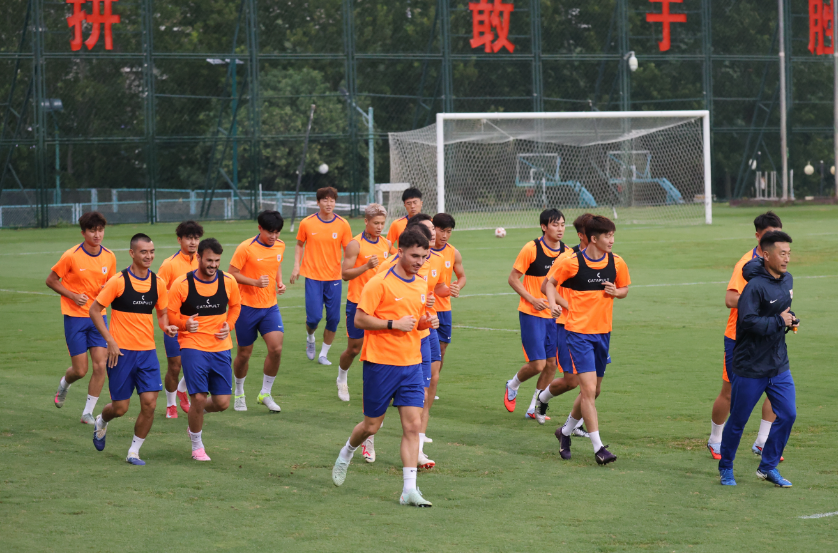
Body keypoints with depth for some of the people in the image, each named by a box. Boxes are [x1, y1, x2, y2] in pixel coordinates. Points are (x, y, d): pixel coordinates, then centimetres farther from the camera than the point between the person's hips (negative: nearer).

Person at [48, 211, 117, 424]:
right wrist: (73, 295, -14)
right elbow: (51, 280, -2)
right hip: (75, 317, -3)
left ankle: (88, 413, 6)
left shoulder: (109, 257, 0)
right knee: (80, 370, -3)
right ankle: (65, 383, 35)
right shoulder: (71, 256, -12)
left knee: (100, 365, -8)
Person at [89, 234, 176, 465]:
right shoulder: (119, 281, -10)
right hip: (121, 351, -4)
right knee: (120, 407, 1)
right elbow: (94, 310, -6)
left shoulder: (158, 283, 3)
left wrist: (166, 326, -5)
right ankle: (101, 422, 37)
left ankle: (134, 452, 7)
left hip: (147, 351, 4)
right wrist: (110, 340, -14)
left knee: (150, 403, -9)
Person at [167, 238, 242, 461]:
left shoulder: (228, 282, 1)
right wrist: (185, 323, -22)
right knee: (198, 398, -11)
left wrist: (229, 325, 1)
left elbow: (235, 306, 19)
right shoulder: (182, 284, -9)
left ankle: (196, 418, 35)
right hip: (193, 347, -3)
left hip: (220, 348, 3)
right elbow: (169, 313, -3)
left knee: (222, 402, 0)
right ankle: (197, 446, 12)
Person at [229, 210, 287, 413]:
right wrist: (255, 282, -24)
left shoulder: (280, 246, 3)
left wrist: (279, 283, 3)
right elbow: (232, 274, -12)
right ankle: (239, 393, 32)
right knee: (244, 354, 7)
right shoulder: (246, 248, -15)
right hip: (247, 307, -4)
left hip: (270, 307, 4)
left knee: (276, 348, -12)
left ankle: (265, 394, 5)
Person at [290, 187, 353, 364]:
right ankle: (310, 338, 25)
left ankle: (323, 354, 16)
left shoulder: (342, 224, -1)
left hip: (334, 277, 1)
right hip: (313, 276, -1)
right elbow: (299, 244, 12)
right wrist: (296, 266, 2)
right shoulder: (307, 223, -2)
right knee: (314, 316, -10)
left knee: (333, 318, 0)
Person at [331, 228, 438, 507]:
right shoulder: (380, 283, -12)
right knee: (371, 425, 6)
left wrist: (425, 323, 2)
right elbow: (359, 319, -12)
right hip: (381, 363, -5)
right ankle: (346, 453, 38)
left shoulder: (421, 286, 10)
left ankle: (409, 489, -7)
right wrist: (394, 324, -20)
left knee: (412, 424, -6)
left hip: (411, 364, 5)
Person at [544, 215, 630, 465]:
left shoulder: (616, 263, 1)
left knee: (593, 391, 13)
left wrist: (616, 292, -6)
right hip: (579, 332, -5)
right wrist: (555, 303, -13)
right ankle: (598, 447, -12)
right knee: (589, 389, -14)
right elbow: (550, 283, 5)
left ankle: (566, 430, 37)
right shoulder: (572, 263, -10)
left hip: (603, 332, 5)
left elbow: (624, 289, 16)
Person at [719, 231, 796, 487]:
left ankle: (768, 466, 17)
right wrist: (779, 321, -22)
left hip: (779, 366, 7)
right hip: (750, 367, -7)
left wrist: (790, 320, 4)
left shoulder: (787, 279, 7)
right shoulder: (756, 286, -21)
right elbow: (749, 321, -30)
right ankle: (725, 468, 24)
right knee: (738, 421, 5)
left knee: (787, 415, 2)